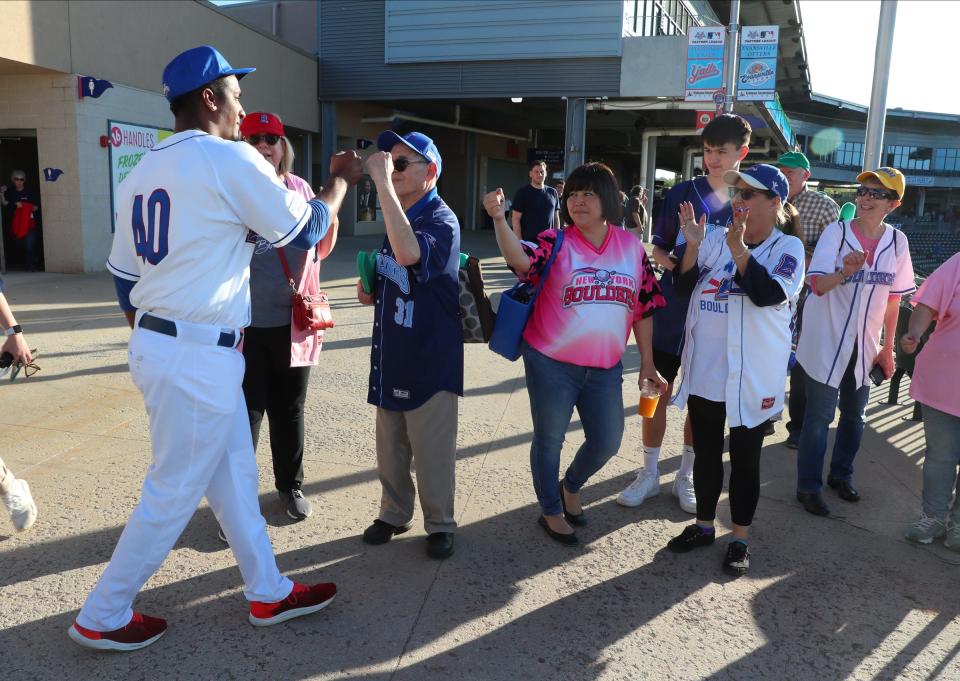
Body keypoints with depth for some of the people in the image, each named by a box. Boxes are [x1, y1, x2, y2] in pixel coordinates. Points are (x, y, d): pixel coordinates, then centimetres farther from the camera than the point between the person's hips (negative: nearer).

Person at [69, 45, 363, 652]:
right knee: (175, 492, 6)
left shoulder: (143, 172, 12)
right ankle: (102, 618, 23)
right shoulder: (231, 159, -13)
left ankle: (269, 593, 29)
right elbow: (305, 231, -6)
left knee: (235, 475, 16)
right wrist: (341, 180, 10)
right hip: (199, 357, -9)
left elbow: (123, 276, 15)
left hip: (154, 345, 9)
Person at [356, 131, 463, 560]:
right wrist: (372, 292, 2)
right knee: (390, 448, 18)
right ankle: (394, 513, 36)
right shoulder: (399, 216, 10)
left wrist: (382, 183, -36)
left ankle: (440, 525, 25)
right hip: (392, 353, 8)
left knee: (432, 453, 6)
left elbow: (408, 254, -40)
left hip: (430, 358, -8)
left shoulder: (440, 221, -17)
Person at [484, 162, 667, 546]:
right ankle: (550, 511, 34)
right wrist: (499, 219, -45)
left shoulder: (631, 247, 3)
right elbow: (520, 259, -28)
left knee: (606, 443, 13)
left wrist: (647, 363, 8)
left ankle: (570, 486, 44)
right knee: (549, 440, 11)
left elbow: (643, 308, 7)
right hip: (551, 365, -3)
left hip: (605, 369, 4)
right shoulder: (556, 242, -7)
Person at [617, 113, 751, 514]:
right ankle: (649, 474, 20)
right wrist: (664, 258, -14)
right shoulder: (682, 193, 1)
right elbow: (659, 245, 7)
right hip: (671, 310, 0)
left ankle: (686, 476, 26)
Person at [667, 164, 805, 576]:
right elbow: (683, 287, 0)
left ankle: (740, 538, 24)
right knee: (705, 452, 16)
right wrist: (692, 245, -14)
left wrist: (739, 247, -24)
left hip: (751, 378, -4)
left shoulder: (787, 247, -6)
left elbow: (767, 294, -22)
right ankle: (704, 525, 33)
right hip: (703, 371, 4)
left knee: (745, 459, 9)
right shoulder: (715, 239, 3)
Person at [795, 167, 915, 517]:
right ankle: (809, 486, 14)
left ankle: (841, 474, 35)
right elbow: (817, 285, -17)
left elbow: (893, 298, 7)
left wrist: (888, 348, 8)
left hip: (865, 346, 4)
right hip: (826, 341, -4)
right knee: (819, 417, 1)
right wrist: (844, 272, -38)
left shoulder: (897, 241, 0)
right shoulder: (836, 232, -10)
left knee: (854, 415, 16)